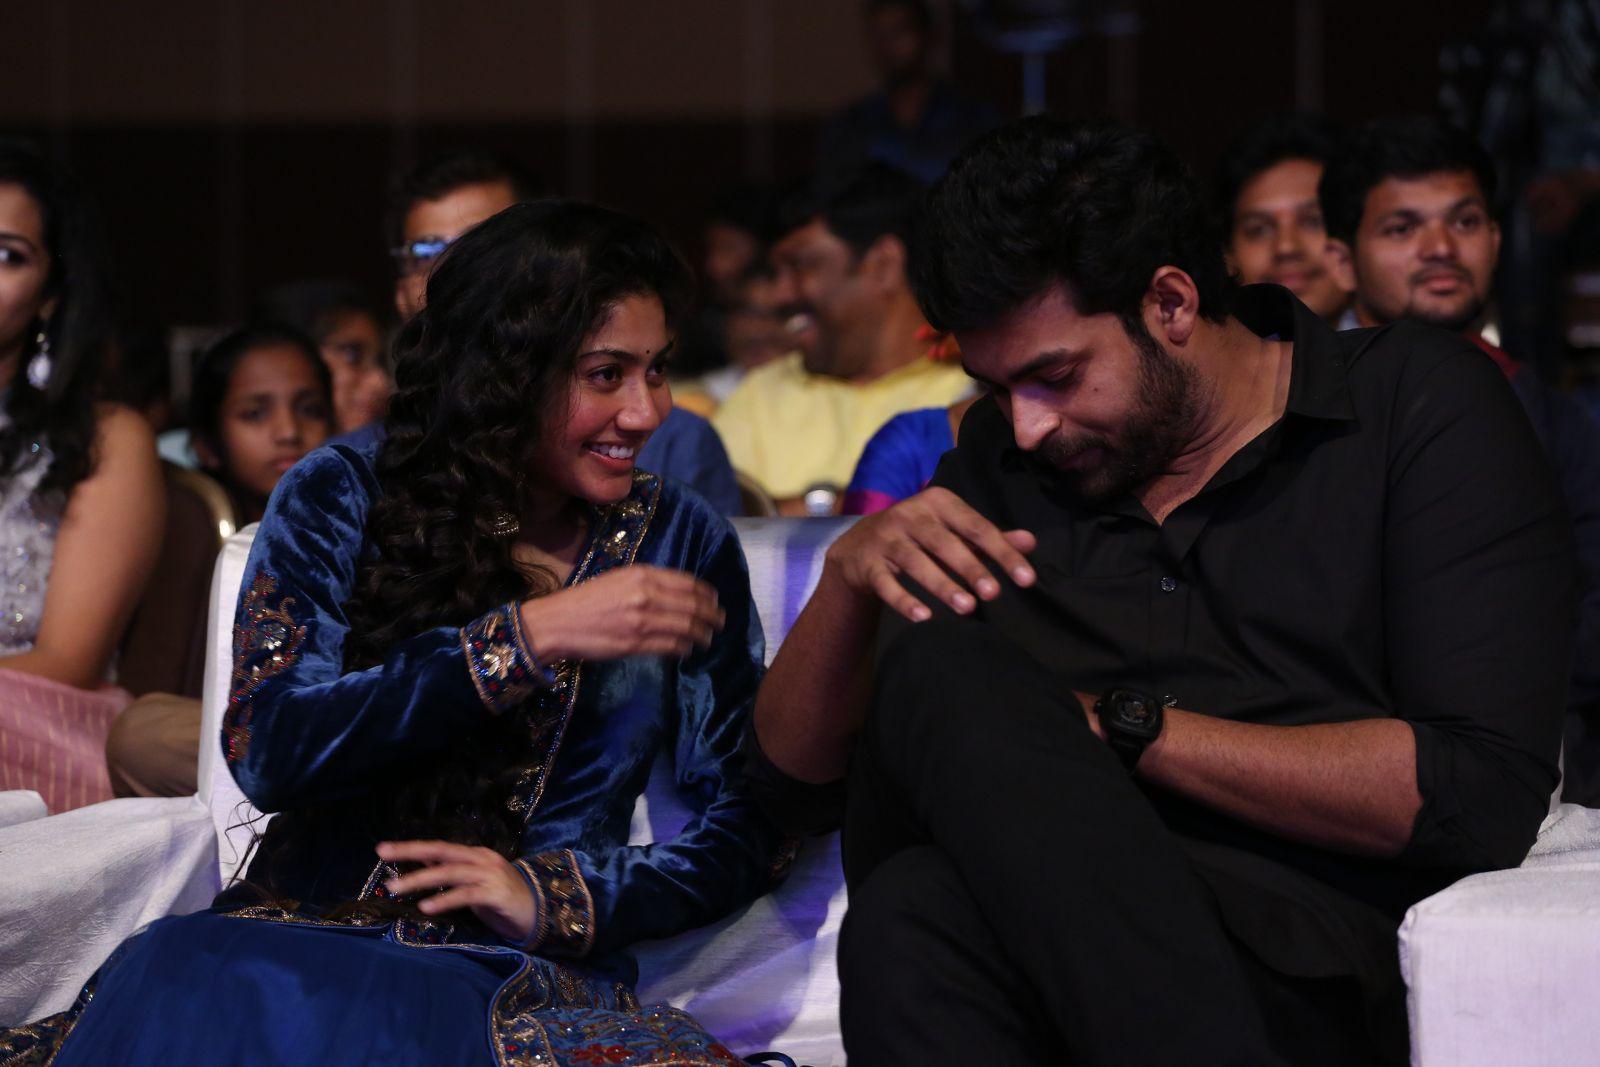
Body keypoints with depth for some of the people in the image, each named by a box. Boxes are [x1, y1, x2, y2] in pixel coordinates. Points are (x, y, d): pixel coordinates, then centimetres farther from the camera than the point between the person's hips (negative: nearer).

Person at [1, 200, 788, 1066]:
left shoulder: (678, 540, 10)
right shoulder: (340, 501, 6)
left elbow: (747, 829, 10)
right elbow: (267, 749, -8)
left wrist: (556, 897, -8)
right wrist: (530, 639, -14)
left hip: (507, 979, -1)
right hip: (291, 931, 1)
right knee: (191, 986, -36)